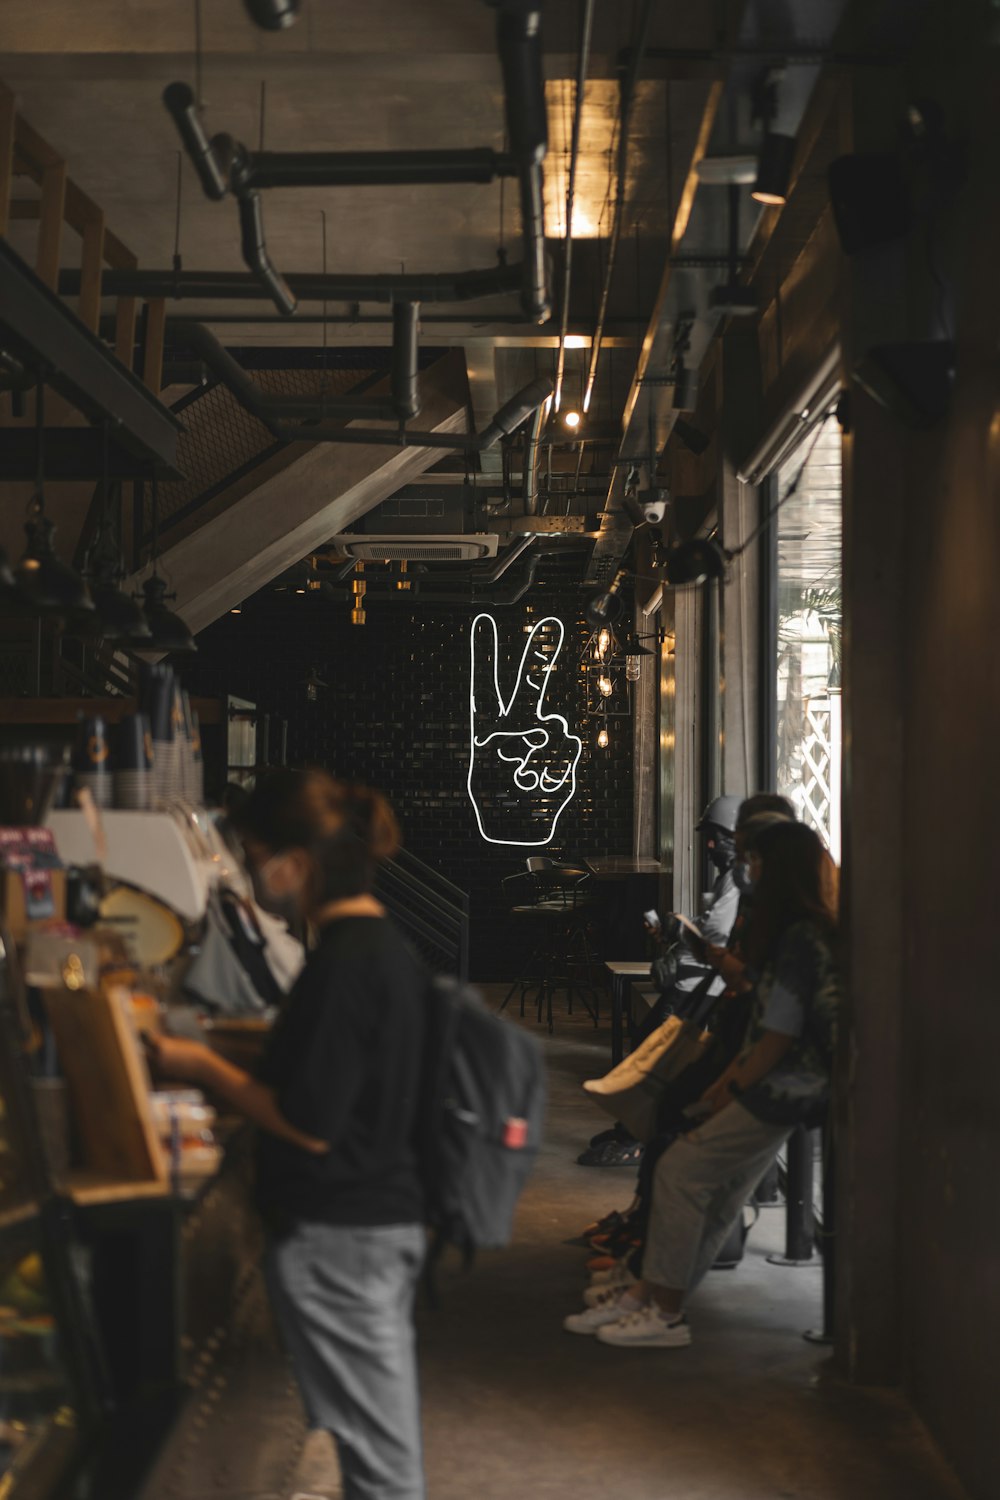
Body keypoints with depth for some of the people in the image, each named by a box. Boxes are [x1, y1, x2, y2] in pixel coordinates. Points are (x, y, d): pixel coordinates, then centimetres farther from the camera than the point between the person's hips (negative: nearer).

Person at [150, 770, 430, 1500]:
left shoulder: (342, 961, -20)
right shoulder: (389, 945, 9)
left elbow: (310, 1124, -21)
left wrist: (205, 1067, -11)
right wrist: (233, 1063, 17)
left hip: (335, 1234, -10)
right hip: (389, 1219, 10)